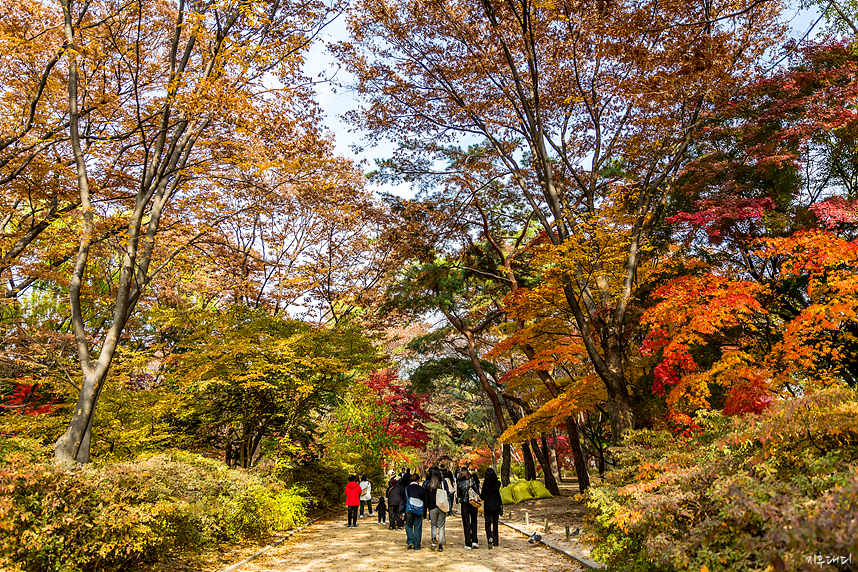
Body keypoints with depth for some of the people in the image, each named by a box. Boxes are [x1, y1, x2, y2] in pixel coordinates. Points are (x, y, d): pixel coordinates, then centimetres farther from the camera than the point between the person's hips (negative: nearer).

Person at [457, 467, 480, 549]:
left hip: (464, 504, -1)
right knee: (474, 523, 17)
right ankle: (474, 541, 9)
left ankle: (468, 544, 8)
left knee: (466, 524, 7)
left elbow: (458, 495, -2)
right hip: (473, 503, 1)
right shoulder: (473, 480, -8)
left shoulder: (458, 482, -9)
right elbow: (477, 491, -6)